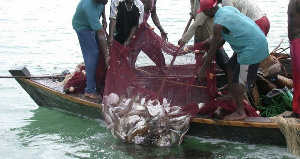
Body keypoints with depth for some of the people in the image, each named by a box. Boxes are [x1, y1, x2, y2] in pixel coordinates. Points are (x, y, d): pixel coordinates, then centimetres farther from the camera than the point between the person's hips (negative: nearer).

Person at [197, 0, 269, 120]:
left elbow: (213, 50, -11)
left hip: (253, 47, -10)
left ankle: (240, 112, 5)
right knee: (231, 65, 23)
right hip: (258, 39, 10)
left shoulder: (218, 23, -18)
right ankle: (232, 96, 34)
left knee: (238, 80, -3)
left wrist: (202, 69, -2)